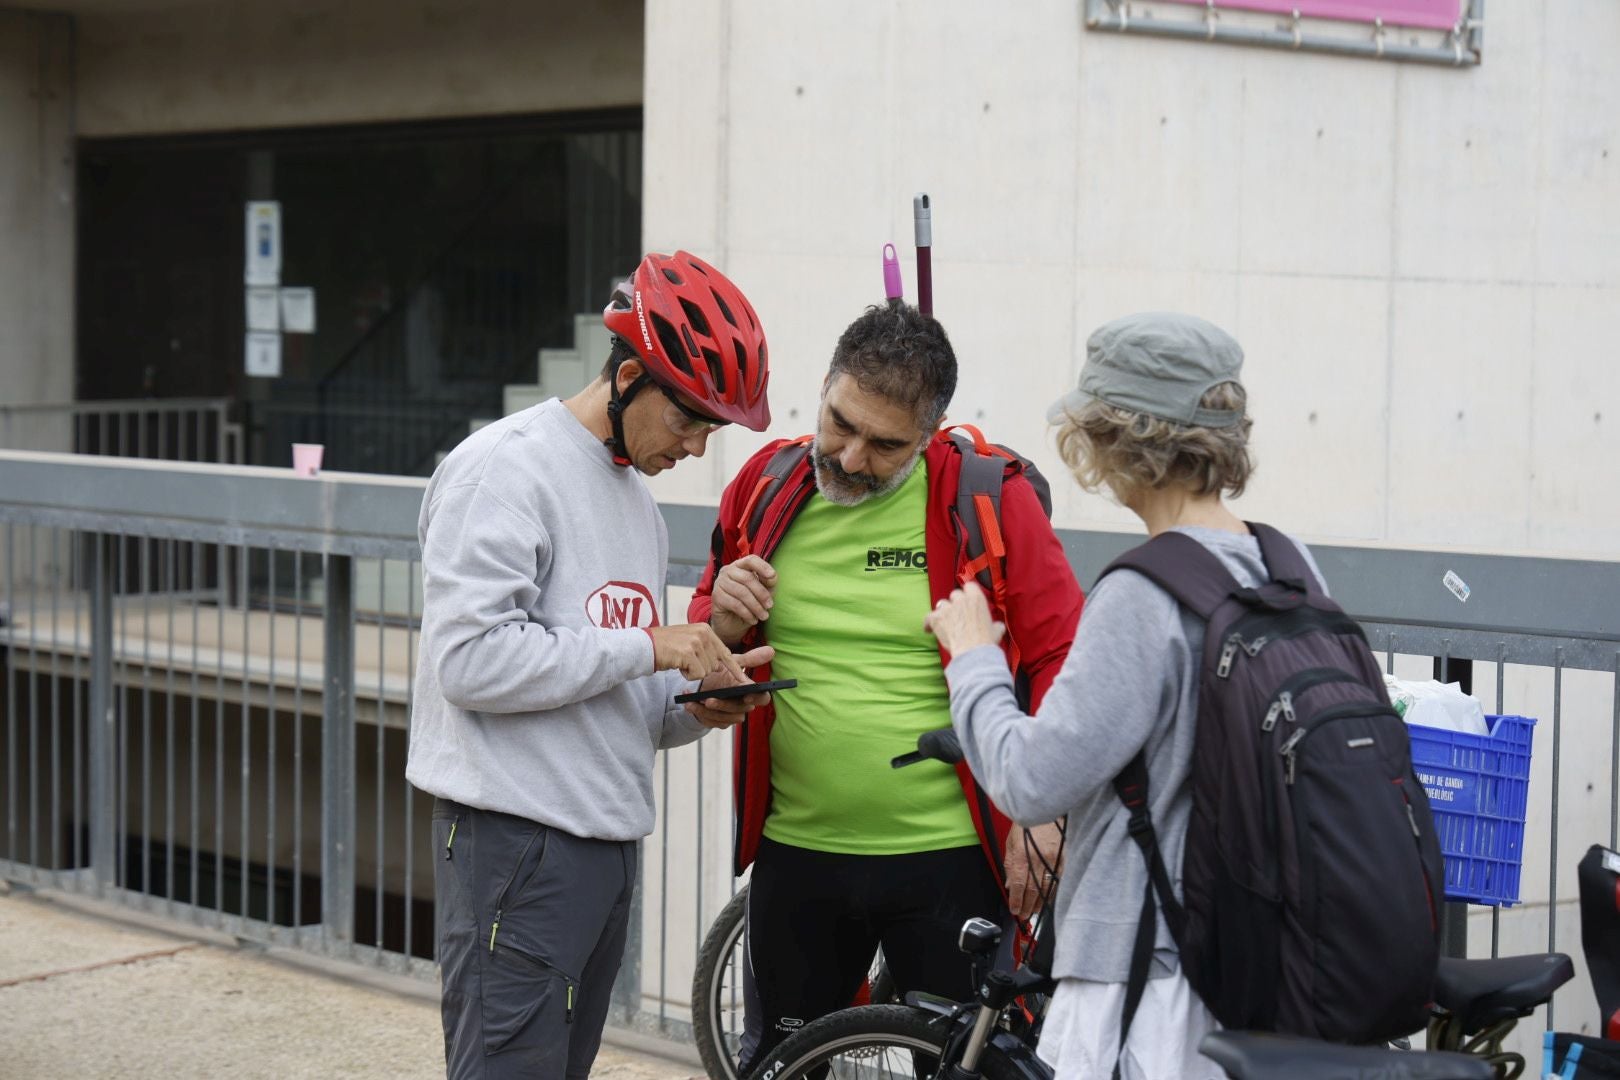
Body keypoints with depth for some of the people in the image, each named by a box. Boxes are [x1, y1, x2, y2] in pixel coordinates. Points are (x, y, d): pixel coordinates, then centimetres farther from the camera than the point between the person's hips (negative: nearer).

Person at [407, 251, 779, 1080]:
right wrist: (648, 647, -15)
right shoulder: (507, 467, -9)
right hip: (518, 844, -9)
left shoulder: (636, 501, 19)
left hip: (608, 844, 9)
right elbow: (472, 660, -20)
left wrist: (692, 708, 2)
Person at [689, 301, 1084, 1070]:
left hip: (948, 860, -3)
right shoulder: (767, 485, 3)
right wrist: (720, 621, -8)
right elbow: (703, 645, 16)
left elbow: (1062, 655, -6)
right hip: (798, 854, 4)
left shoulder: (990, 497, -8)